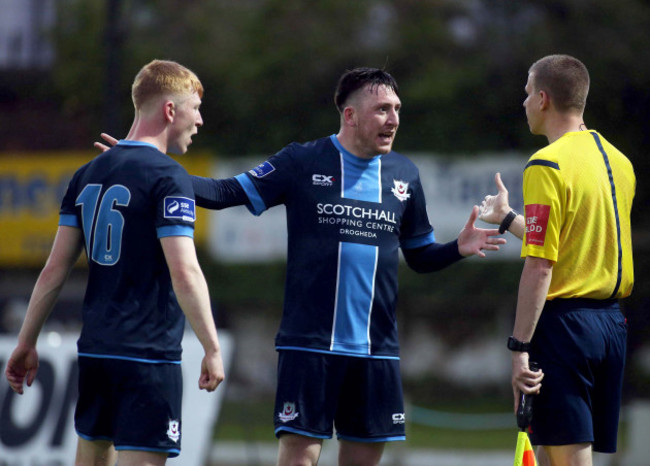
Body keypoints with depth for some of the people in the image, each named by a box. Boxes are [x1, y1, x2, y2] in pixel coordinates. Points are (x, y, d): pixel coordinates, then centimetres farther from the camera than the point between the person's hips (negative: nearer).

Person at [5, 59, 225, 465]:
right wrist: (212, 348, -13)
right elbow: (184, 273, -18)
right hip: (149, 355, -7)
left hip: (94, 351, 7)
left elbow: (55, 270, 11)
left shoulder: (88, 175, 11)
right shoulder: (169, 178, -10)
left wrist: (26, 344, 15)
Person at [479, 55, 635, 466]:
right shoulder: (618, 161, 13)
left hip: (563, 322, -8)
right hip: (611, 322, 8)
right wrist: (509, 218, 36)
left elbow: (540, 266, -17)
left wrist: (520, 347, -15)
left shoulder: (548, 165, -12)